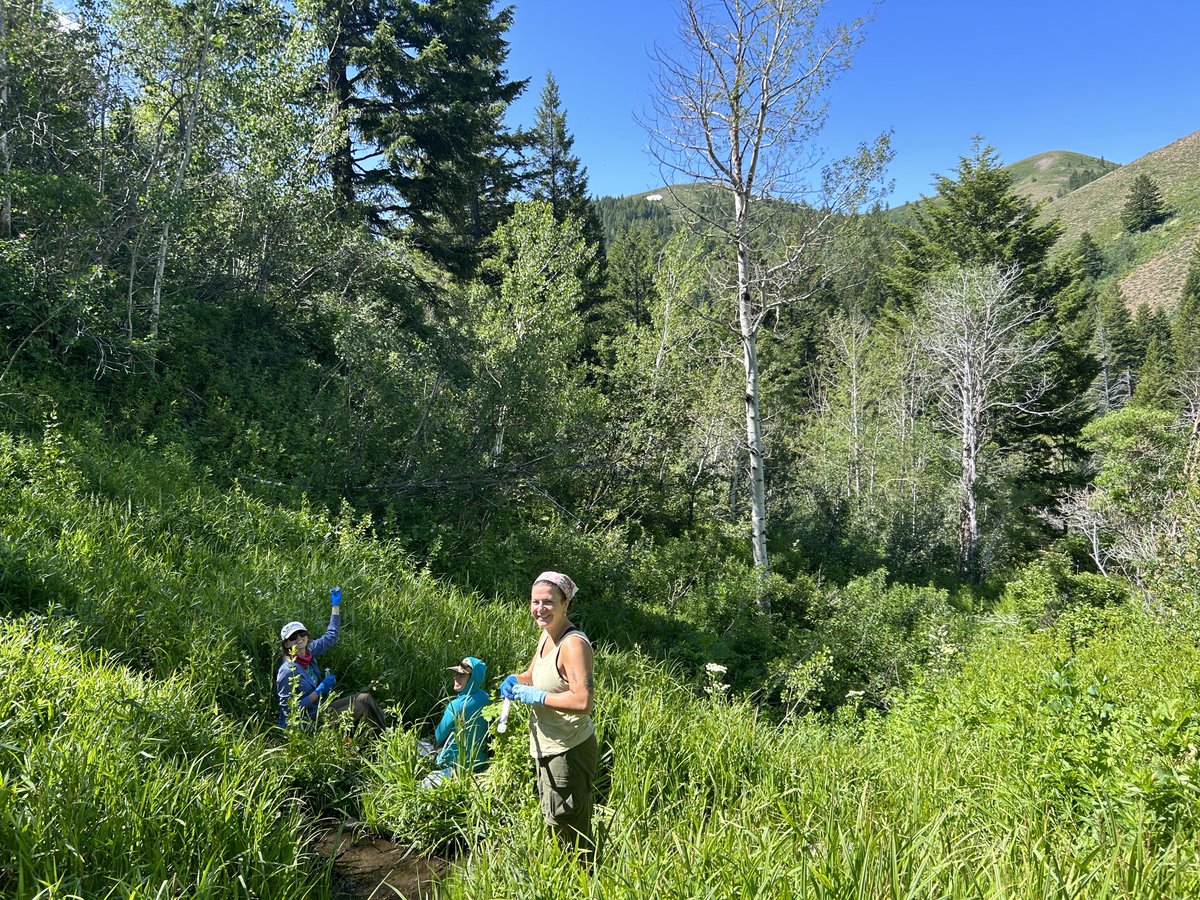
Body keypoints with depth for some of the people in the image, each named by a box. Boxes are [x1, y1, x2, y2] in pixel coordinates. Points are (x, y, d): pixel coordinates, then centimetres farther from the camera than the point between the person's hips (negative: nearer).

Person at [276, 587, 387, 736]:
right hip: (306, 722, -9)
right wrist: (319, 691, -22)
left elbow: (331, 635, 14)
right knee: (360, 707, -16)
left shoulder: (308, 651, -1)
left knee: (365, 698, 0)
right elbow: (289, 709, -22)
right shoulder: (287, 672, -23)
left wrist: (335, 605, 11)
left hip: (319, 709, 9)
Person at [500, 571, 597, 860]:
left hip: (569, 750, -10)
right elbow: (533, 674, 19)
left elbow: (583, 702, -35)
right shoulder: (547, 634, 4)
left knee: (567, 826, 5)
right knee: (552, 817, 26)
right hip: (547, 747, 10)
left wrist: (538, 697, -26)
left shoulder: (574, 644, -25)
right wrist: (515, 680, -3)